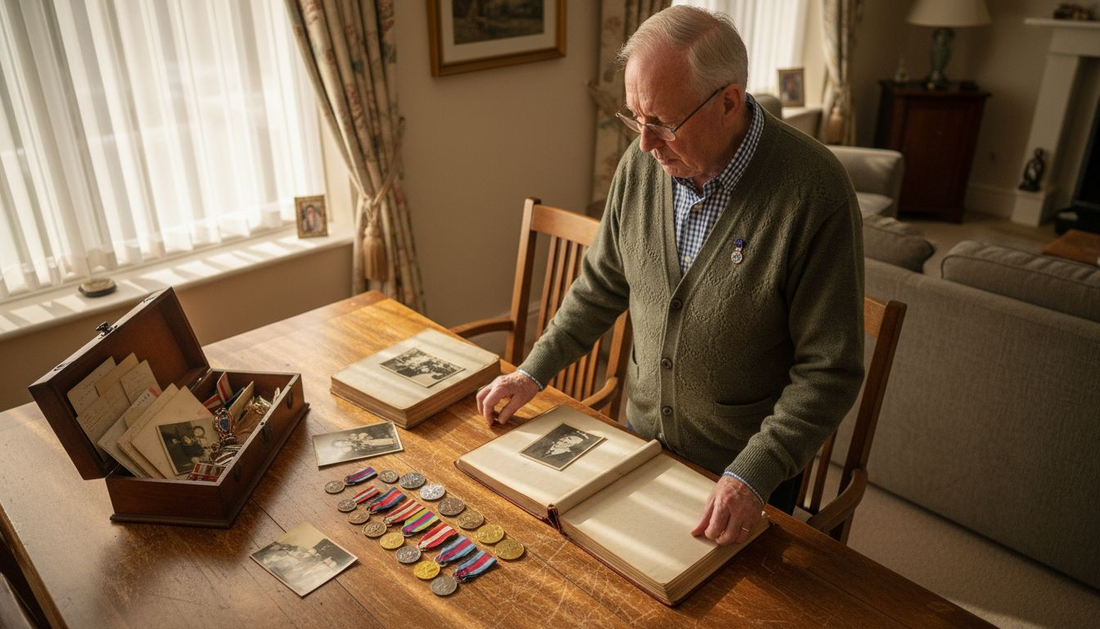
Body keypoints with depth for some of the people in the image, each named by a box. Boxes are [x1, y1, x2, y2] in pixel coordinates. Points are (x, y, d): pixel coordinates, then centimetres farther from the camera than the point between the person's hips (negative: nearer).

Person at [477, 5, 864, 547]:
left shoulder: (815, 192, -26)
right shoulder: (642, 163, -10)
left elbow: (829, 370, -22)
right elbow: (602, 284, 4)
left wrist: (753, 476, -27)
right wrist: (533, 372, 2)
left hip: (750, 467, -4)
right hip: (643, 437, 5)